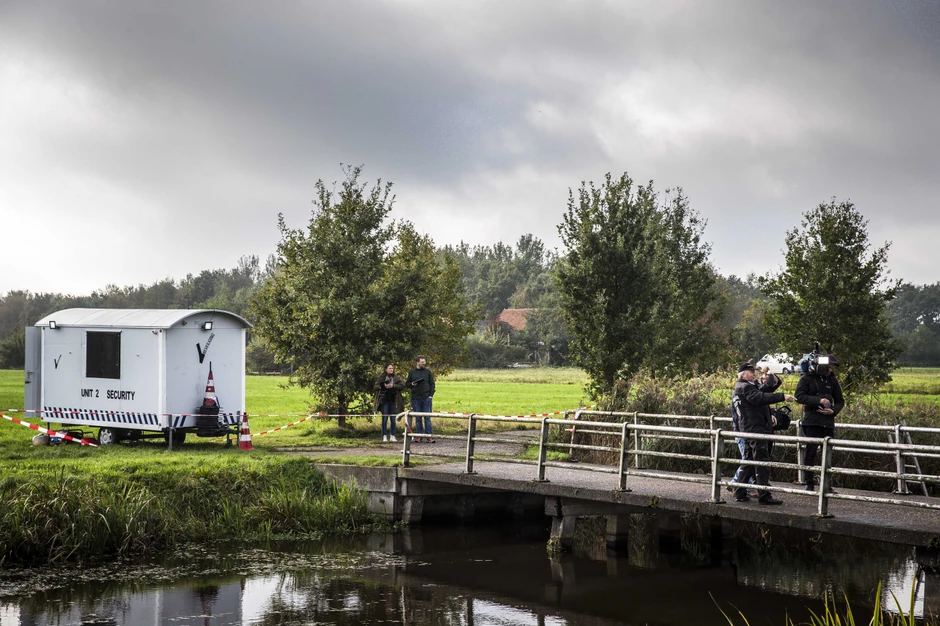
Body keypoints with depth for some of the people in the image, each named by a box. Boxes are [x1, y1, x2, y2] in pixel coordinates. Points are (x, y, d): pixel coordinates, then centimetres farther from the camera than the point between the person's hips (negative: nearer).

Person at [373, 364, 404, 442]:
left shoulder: (396, 377, 7)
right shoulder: (381, 377, 3)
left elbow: (402, 385, -3)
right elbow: (375, 387, 0)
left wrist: (393, 386, -15)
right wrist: (383, 386, -17)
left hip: (393, 401, 2)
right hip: (384, 401, -2)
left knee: (393, 419, 3)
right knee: (385, 418, -2)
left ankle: (392, 436, 8)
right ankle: (384, 436, 2)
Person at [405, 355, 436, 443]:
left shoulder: (428, 372, 8)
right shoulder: (412, 372, 8)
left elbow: (432, 384, 8)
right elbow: (406, 384, 12)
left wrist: (431, 395, -2)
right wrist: (412, 384, -9)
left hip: (427, 398, 0)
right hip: (416, 399, 0)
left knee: (427, 417, -2)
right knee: (418, 418, 4)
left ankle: (428, 436, -3)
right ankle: (419, 435, 9)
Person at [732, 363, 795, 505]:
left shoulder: (737, 390, 22)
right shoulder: (746, 387, -11)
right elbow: (760, 397, -29)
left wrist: (768, 416, 30)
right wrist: (782, 397, -33)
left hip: (747, 429, 11)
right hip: (756, 428, -11)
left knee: (748, 461, 15)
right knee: (762, 462, -10)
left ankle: (740, 493, 15)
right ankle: (764, 495, -12)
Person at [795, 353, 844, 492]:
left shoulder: (832, 380, 12)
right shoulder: (807, 378, -1)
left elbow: (840, 401, 16)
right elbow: (800, 396, -11)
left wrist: (833, 411, -5)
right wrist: (819, 400, -20)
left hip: (828, 421, 5)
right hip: (812, 421, -4)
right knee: (810, 452, -4)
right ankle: (809, 484, 2)